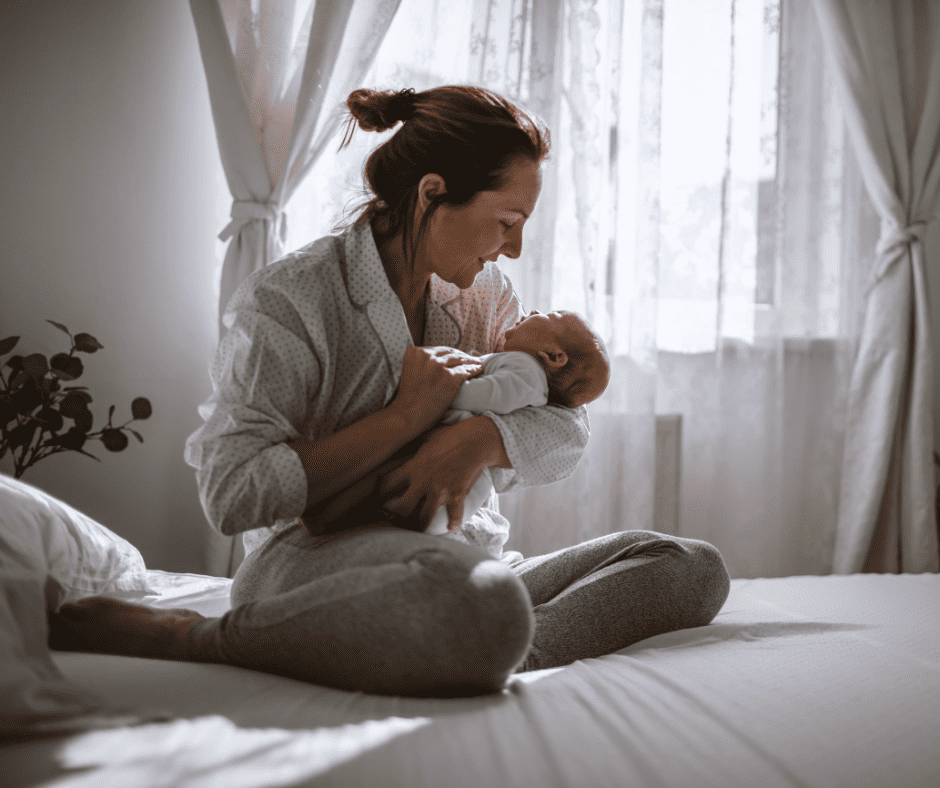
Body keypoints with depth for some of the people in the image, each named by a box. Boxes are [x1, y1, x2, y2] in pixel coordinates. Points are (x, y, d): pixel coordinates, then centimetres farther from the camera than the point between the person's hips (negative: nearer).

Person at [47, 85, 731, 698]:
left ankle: (476, 666, -30)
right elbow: (232, 494, -15)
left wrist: (482, 438, -17)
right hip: (321, 559, -7)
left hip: (465, 556, 8)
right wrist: (405, 418, -15)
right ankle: (194, 638, -21)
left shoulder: (484, 293, 13)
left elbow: (568, 431, 6)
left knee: (695, 568, -6)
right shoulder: (288, 299, -7)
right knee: (484, 603, -42)